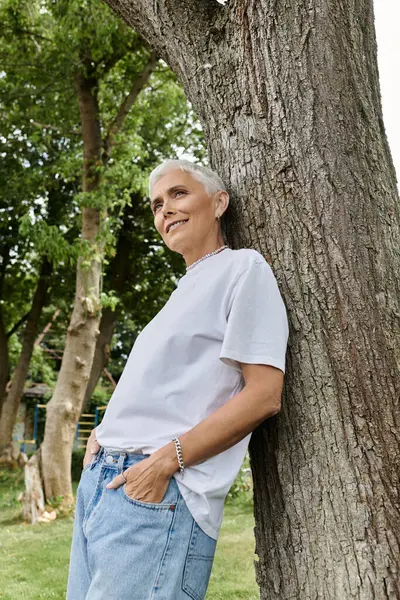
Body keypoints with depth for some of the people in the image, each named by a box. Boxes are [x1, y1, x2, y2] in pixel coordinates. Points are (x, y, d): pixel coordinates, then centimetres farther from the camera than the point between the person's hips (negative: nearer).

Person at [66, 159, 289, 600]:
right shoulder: (185, 289, 23)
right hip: (100, 480, 9)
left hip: (160, 496, -8)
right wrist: (104, 434, 9)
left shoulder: (243, 267, -3)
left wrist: (167, 459, -16)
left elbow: (264, 395, -13)